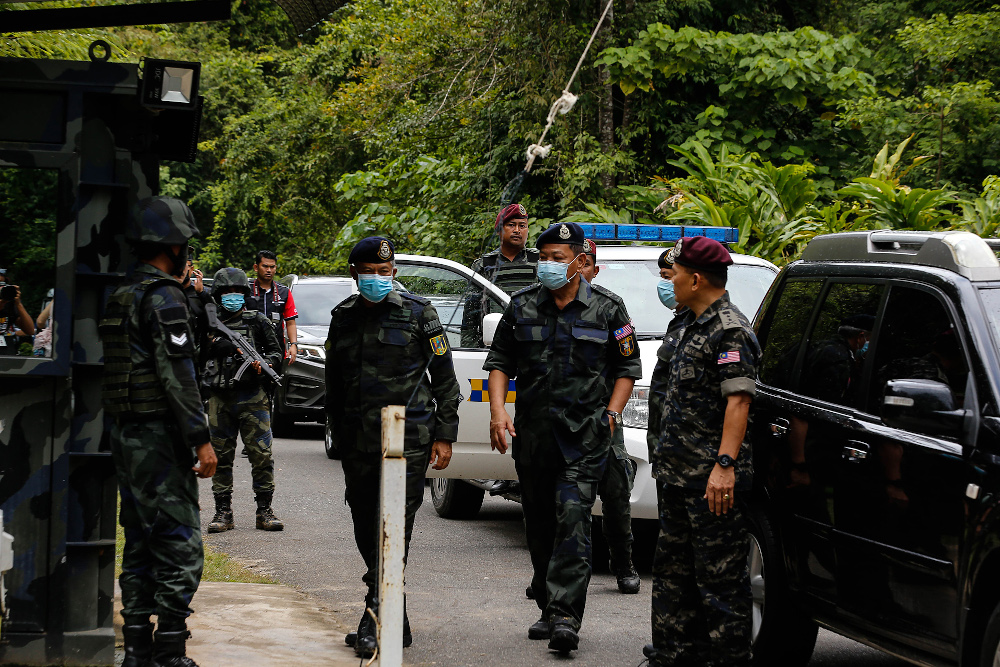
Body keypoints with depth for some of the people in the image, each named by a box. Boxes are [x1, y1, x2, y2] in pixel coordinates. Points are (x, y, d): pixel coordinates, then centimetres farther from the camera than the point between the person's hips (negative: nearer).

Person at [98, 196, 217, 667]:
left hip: (125, 434, 9)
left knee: (139, 541, 13)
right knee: (179, 544, -6)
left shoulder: (120, 297, 14)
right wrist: (201, 439, -18)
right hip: (160, 435, -9)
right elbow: (177, 376, -20)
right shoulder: (163, 297, -14)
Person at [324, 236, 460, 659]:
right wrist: (338, 433, 20)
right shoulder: (343, 318, 11)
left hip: (407, 439, -5)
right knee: (367, 533, 7)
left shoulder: (418, 314, -1)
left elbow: (445, 378, 2)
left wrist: (444, 436, -2)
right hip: (357, 444, 5)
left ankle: (375, 620, -14)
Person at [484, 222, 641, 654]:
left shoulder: (606, 310, 1)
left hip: (584, 433, -4)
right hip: (532, 433, 4)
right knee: (539, 524, 9)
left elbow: (628, 367, 9)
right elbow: (500, 361, 12)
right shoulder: (522, 307, 7)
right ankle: (548, 608, 22)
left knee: (573, 518, -15)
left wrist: (611, 413, -2)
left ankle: (565, 616, -20)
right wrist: (498, 409, -3)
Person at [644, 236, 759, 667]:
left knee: (719, 575, -6)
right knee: (673, 568, 16)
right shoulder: (684, 325, 16)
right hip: (676, 471, 10)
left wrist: (724, 465, -28)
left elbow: (738, 400, -21)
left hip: (711, 480, -10)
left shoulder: (729, 331, -14)